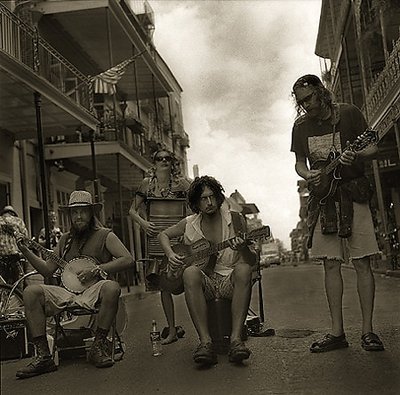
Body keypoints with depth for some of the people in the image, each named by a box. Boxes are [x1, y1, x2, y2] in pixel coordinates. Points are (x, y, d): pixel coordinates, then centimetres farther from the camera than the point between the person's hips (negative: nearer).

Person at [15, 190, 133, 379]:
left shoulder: (104, 235, 4)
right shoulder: (66, 239, 18)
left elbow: (127, 259, -8)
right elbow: (47, 270, 16)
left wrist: (96, 269, -14)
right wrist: (26, 251, 4)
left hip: (94, 292, -4)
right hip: (67, 293, 4)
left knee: (112, 287, -37)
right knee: (31, 292, -19)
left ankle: (98, 348, -21)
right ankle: (43, 357, -19)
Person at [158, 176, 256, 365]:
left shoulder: (233, 220, 0)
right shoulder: (190, 223, 7)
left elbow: (252, 261, -3)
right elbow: (163, 235, 23)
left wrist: (243, 248, -26)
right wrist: (171, 255, 4)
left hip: (229, 281, -1)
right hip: (204, 283, 1)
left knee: (243, 269, -33)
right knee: (190, 272, -33)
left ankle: (236, 339, -37)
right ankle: (205, 342, -38)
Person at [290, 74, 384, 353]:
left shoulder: (349, 113, 0)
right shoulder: (301, 126, 9)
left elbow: (373, 147, 2)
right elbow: (299, 163, 16)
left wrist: (355, 155, -20)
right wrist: (308, 175, -6)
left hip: (353, 195, -3)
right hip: (322, 199, 3)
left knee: (362, 264, -4)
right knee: (331, 265, 1)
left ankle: (368, 330, 3)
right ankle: (337, 332, 6)